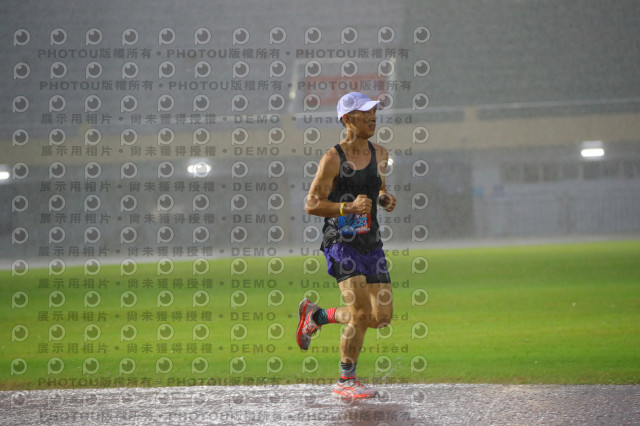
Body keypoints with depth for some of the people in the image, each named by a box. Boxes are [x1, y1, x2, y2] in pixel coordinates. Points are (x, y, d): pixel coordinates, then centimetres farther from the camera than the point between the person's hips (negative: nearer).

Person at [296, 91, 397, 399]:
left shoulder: (379, 154, 9)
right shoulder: (333, 159, -9)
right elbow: (311, 205, -10)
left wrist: (385, 200, 1)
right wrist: (349, 207, -23)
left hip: (371, 243, 7)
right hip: (340, 243, -7)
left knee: (382, 317, 3)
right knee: (362, 313, -16)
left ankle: (316, 316, 25)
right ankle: (346, 381, 0)